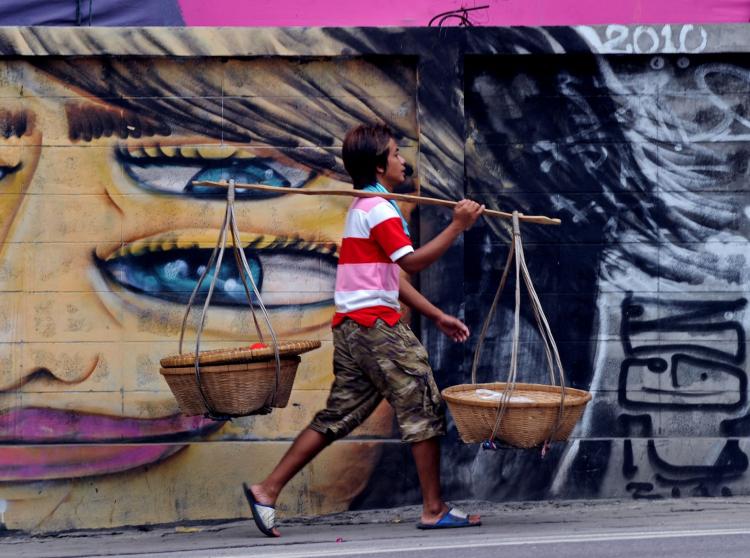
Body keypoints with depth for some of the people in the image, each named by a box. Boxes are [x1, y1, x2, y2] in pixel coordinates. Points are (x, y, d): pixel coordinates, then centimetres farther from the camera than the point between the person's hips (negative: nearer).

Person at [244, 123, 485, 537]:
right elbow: (412, 262, -19)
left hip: (352, 327, 10)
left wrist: (437, 316, 20)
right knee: (424, 407, -3)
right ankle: (434, 510, -1)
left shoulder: (365, 207, 22)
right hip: (375, 322, -10)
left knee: (339, 416, 9)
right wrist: (457, 226, -17)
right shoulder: (380, 208, -10)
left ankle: (267, 490, 5)